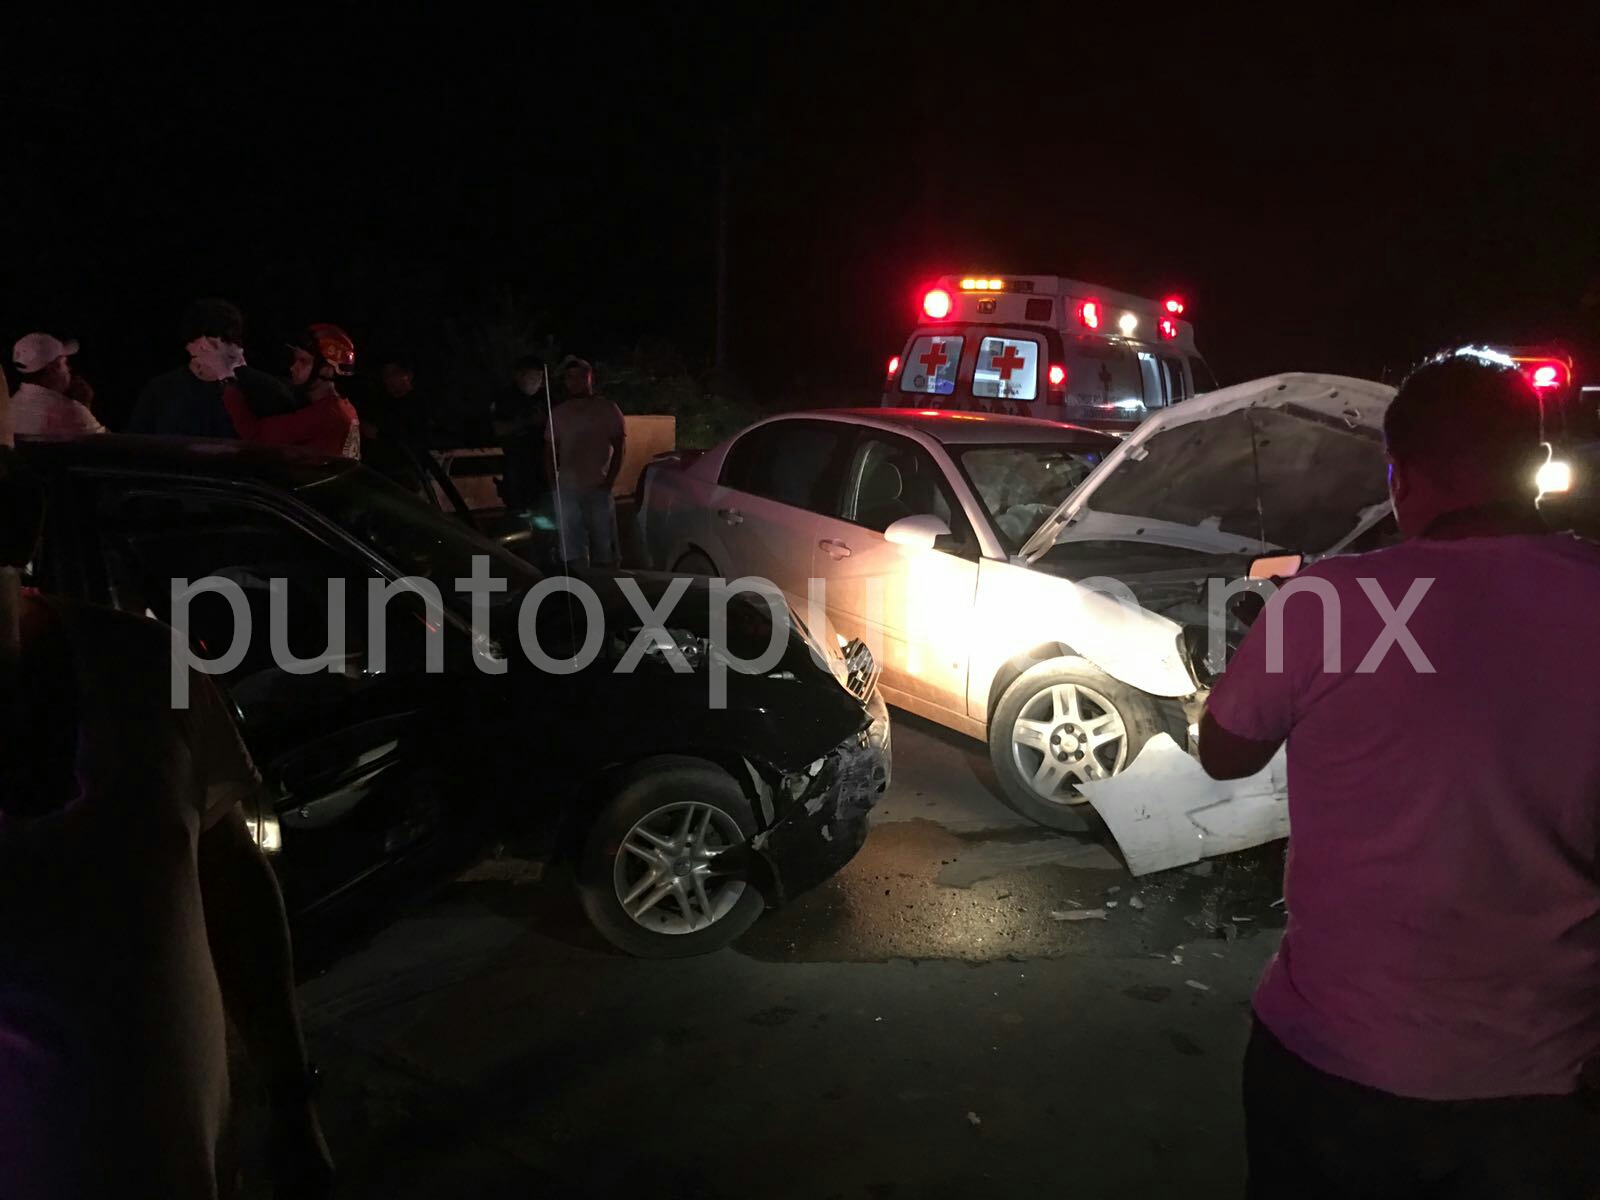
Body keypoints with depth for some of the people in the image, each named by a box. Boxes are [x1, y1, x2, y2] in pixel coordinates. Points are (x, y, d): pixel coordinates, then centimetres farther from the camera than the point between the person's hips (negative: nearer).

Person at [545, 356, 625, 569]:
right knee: (572, 554, 1)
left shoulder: (607, 410, 3)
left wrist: (609, 481, -7)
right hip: (567, 490, 2)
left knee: (604, 554, 0)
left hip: (599, 489, -2)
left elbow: (619, 447, 2)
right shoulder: (558, 414, 10)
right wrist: (554, 481, -2)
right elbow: (550, 451, 12)